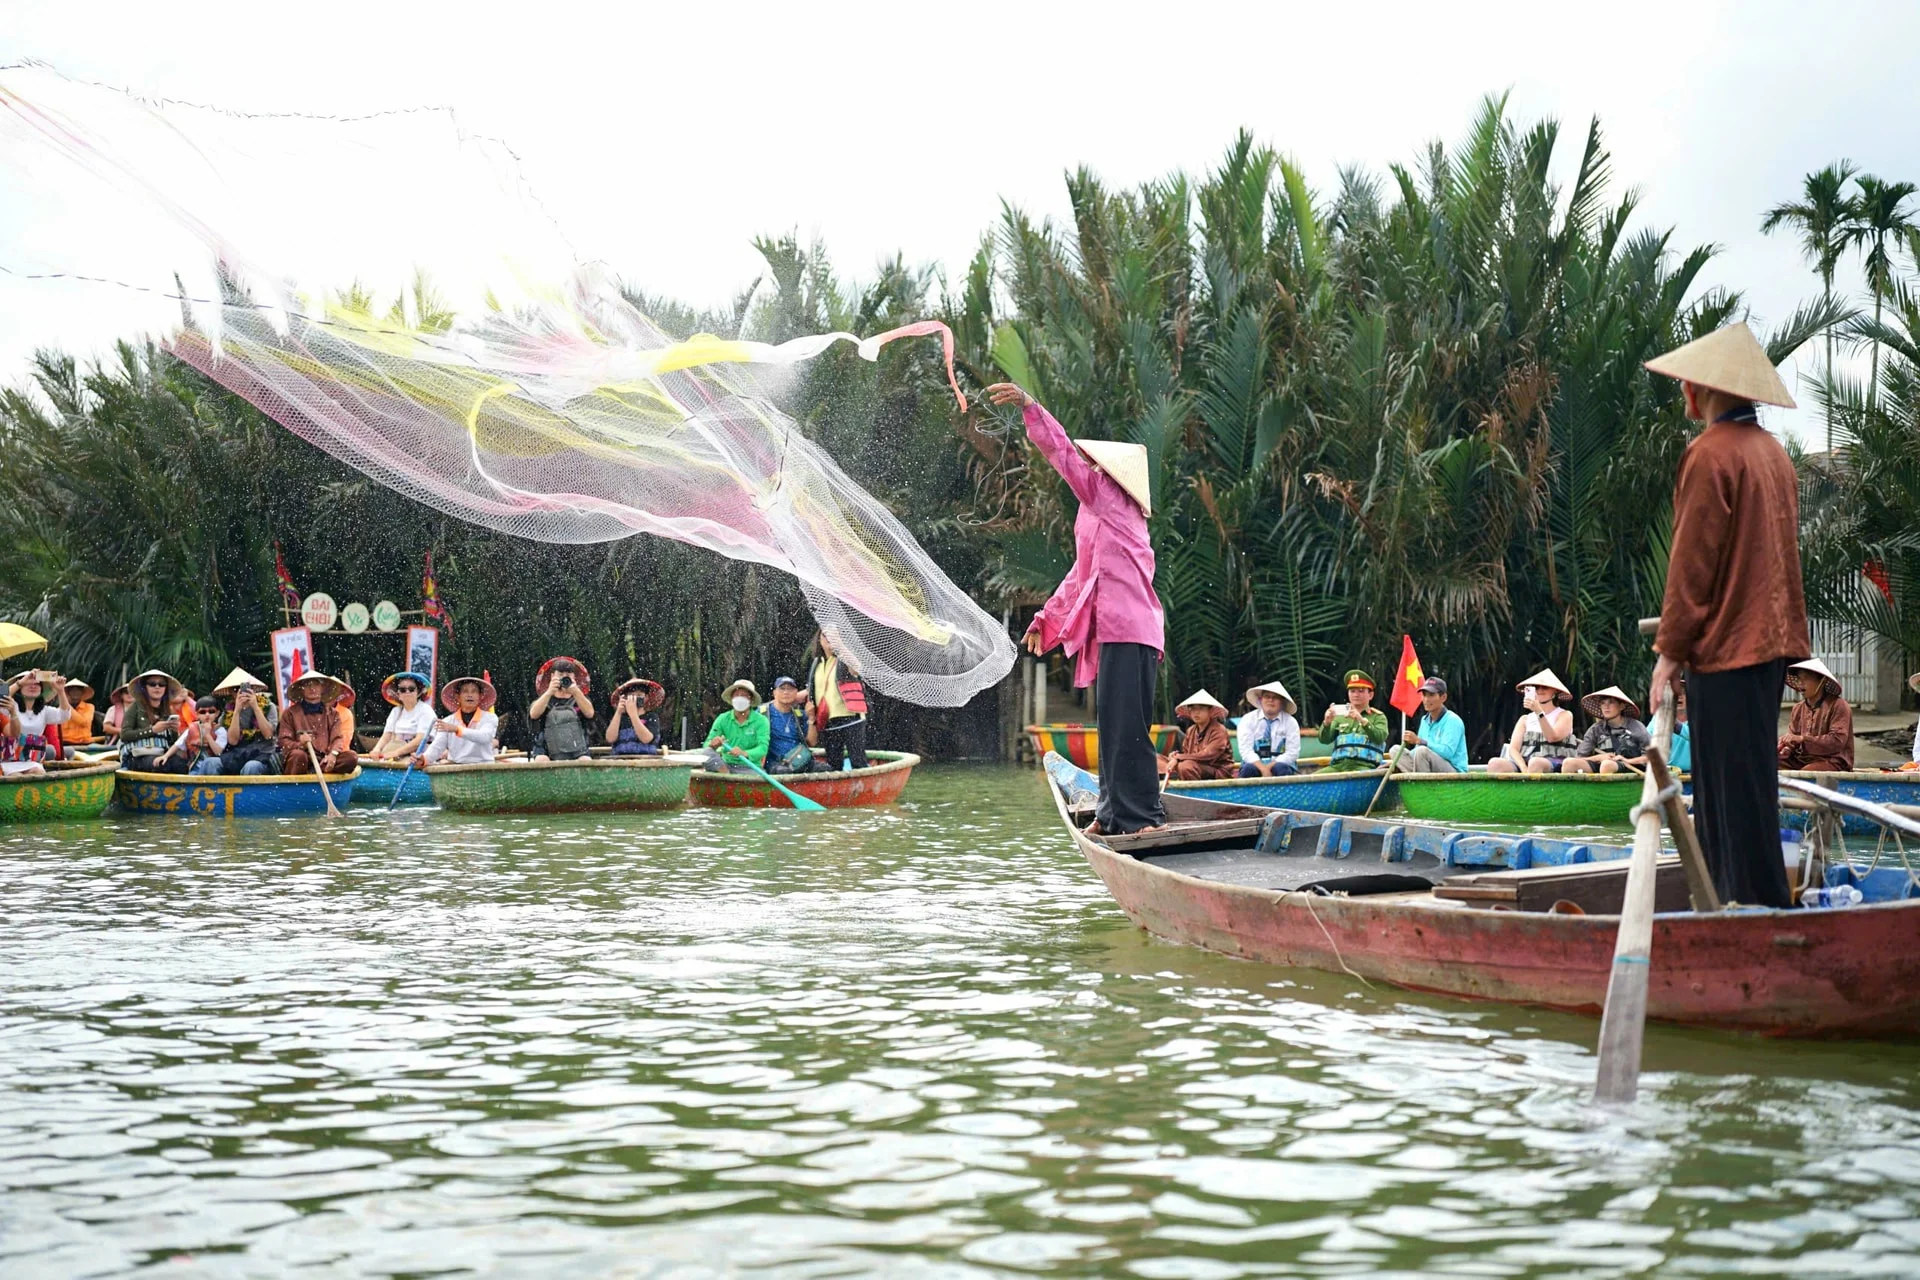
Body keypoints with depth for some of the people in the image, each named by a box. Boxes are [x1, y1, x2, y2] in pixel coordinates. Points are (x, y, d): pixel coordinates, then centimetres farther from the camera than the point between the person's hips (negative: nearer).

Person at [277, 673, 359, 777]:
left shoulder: (332, 713, 18)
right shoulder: (291, 713, 11)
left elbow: (338, 738, 7)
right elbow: (284, 741, 4)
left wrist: (333, 754, -17)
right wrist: (300, 745, -19)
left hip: (324, 761, 3)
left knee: (352, 756, -26)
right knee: (298, 755, -39)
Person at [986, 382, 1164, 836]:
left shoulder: (1110, 497, 1)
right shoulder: (1101, 515, 29)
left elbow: (1064, 453, -8)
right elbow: (1079, 577, 36)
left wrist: (1028, 404, -9)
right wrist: (1045, 619, 39)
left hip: (1127, 632, -11)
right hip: (1114, 631, 11)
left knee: (1126, 726, -14)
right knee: (1112, 726, 12)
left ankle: (1140, 815, -16)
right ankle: (1115, 813, 16)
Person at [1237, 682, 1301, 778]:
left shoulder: (1291, 722, 4)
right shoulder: (1247, 720, 3)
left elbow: (1292, 753, -4)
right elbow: (1246, 751, -7)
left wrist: (1269, 767, -18)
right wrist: (1263, 769, -24)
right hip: (1255, 764, 0)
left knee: (1281, 769, -35)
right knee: (1248, 769, -34)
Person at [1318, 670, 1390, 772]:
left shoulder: (1378, 717, 16)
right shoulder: (1340, 716, 25)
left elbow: (1380, 738, -5)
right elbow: (1324, 739, 12)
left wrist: (1362, 720, -21)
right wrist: (1326, 723, -11)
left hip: (1365, 765, -3)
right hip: (1338, 766, 3)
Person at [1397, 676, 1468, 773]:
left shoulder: (1453, 721, -9)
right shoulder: (1425, 720, 16)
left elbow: (1448, 752, -23)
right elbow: (1418, 750, 20)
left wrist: (1419, 741, -26)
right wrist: (1397, 761, 3)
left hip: (1454, 772, -8)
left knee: (1423, 751, -32)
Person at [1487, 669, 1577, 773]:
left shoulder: (1565, 715, 13)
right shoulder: (1525, 719, 24)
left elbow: (1553, 738, -6)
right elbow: (1513, 749, 10)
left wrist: (1539, 712, -16)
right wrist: (1524, 768, -12)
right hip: (1524, 762, 4)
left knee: (1535, 763, -40)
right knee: (1495, 763, -27)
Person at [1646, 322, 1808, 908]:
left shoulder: (1712, 453, -13)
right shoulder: (1773, 452, 14)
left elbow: (1692, 561, -15)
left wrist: (1670, 650, -10)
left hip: (1725, 643, -9)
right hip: (1771, 640, 9)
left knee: (1735, 788, -5)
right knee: (1745, 780, 14)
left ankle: (1756, 898, -3)